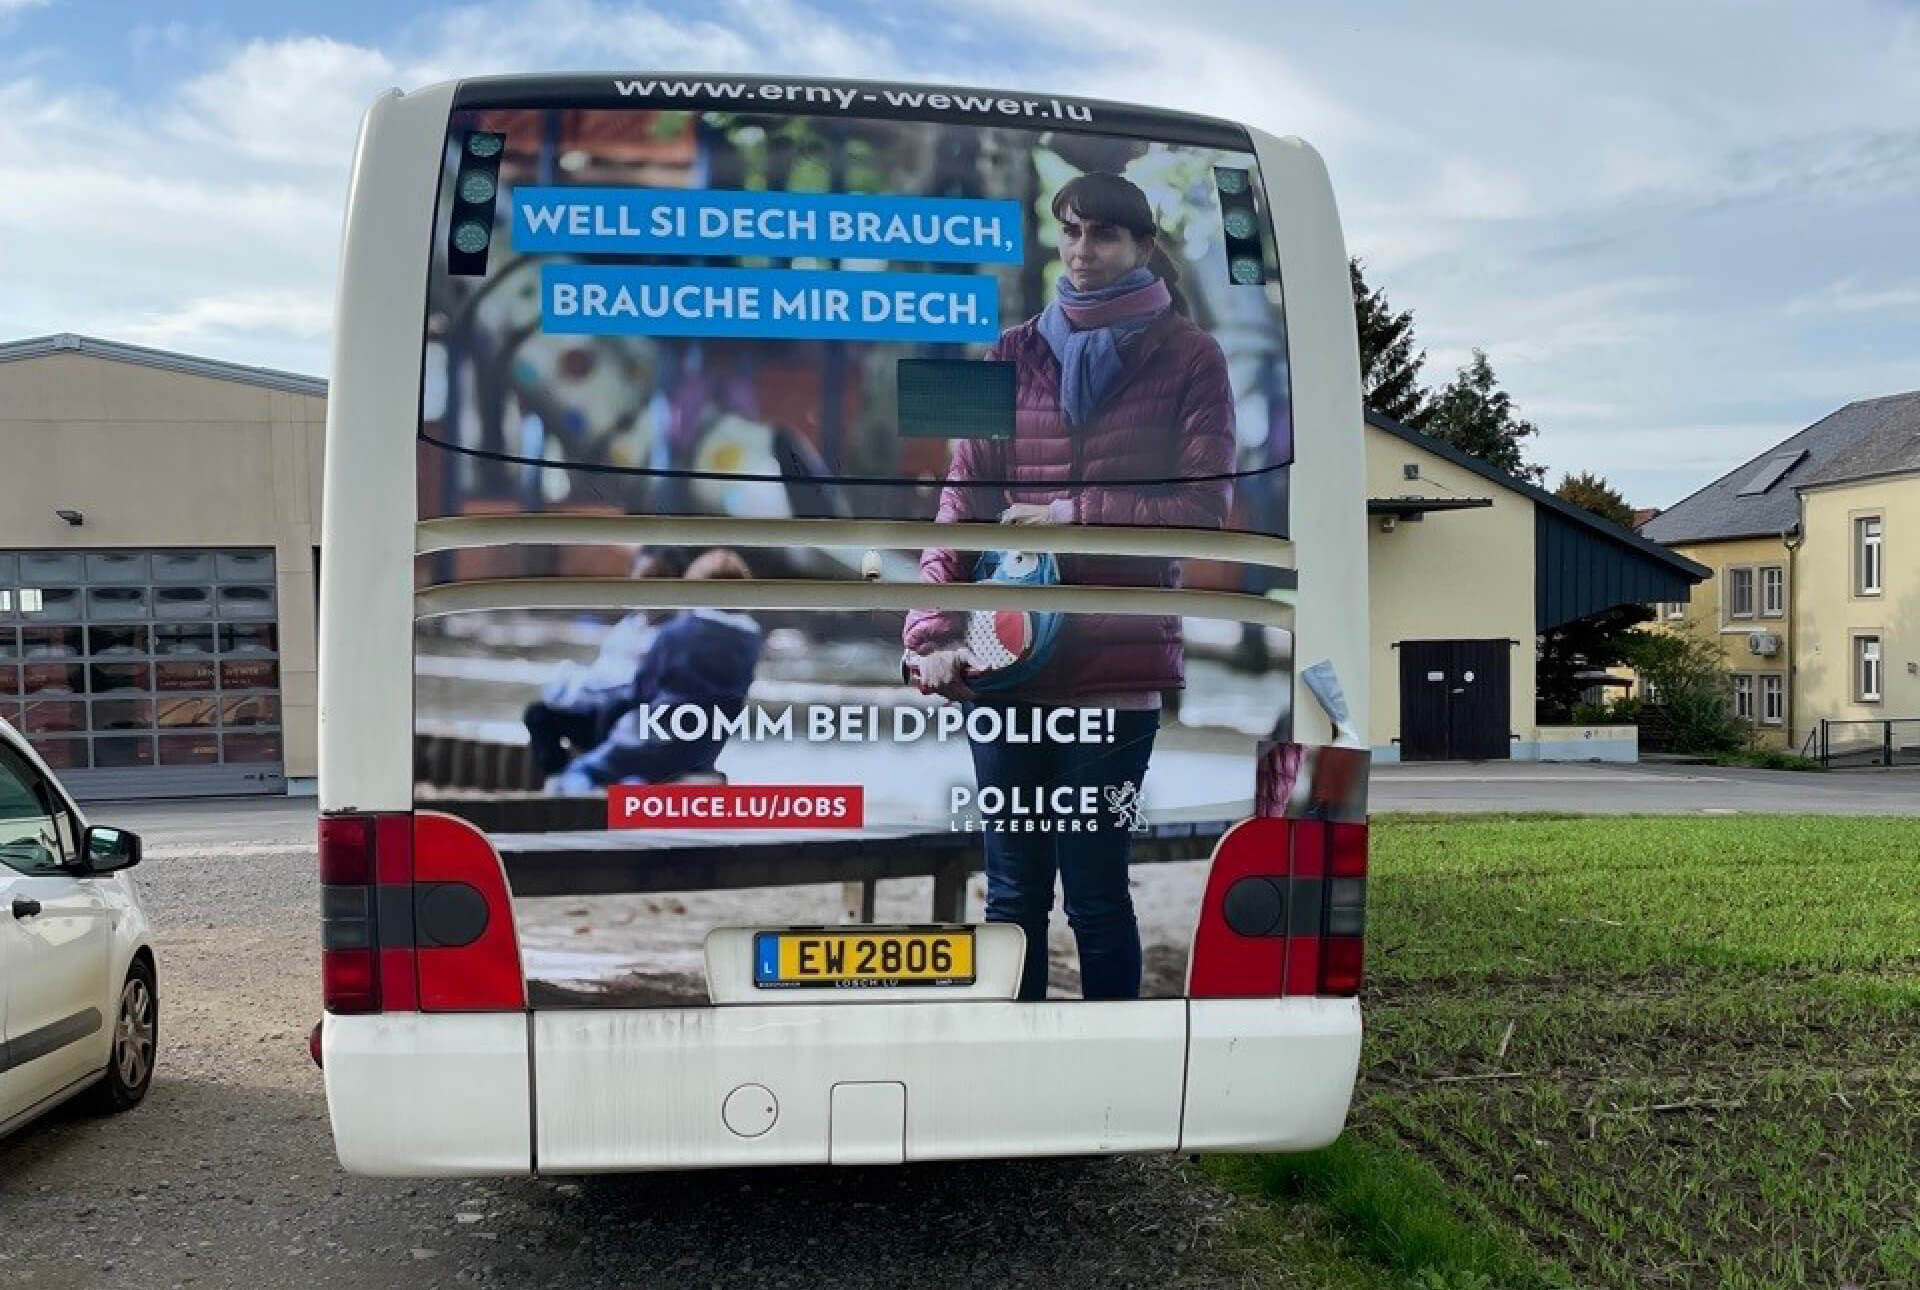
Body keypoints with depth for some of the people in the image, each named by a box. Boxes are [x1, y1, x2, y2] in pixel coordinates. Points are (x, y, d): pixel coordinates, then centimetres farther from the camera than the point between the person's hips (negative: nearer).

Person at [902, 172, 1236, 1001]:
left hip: (1118, 667, -3)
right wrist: (934, 630, -6)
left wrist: (1071, 515, -10)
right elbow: (962, 499, 6)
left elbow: (1204, 510, -3)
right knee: (1012, 892, 9)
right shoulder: (1014, 355, 12)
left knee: (1094, 892, 1)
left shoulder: (1189, 360, 5)